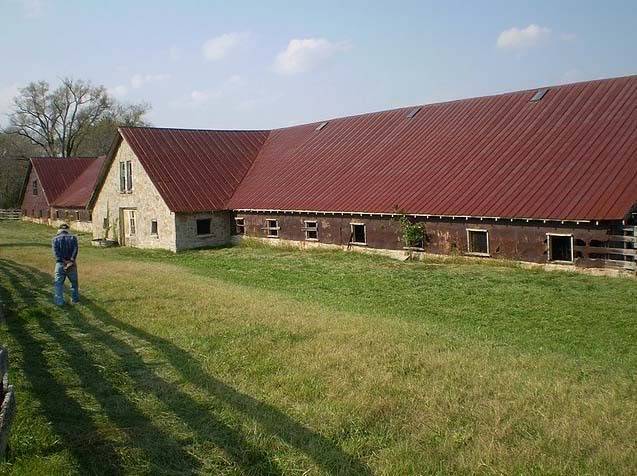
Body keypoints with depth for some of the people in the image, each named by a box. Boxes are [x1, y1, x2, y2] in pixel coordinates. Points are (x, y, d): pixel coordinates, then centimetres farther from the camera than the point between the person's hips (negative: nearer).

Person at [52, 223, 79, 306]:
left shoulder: (55, 239, 6)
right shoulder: (73, 238, 7)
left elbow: (56, 252, -8)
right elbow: (75, 249, -10)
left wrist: (63, 261, -13)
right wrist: (71, 260, -17)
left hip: (60, 264, -1)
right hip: (72, 265, 1)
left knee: (58, 283, 7)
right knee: (74, 282, 19)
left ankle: (59, 301, 3)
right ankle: (75, 299, 25)